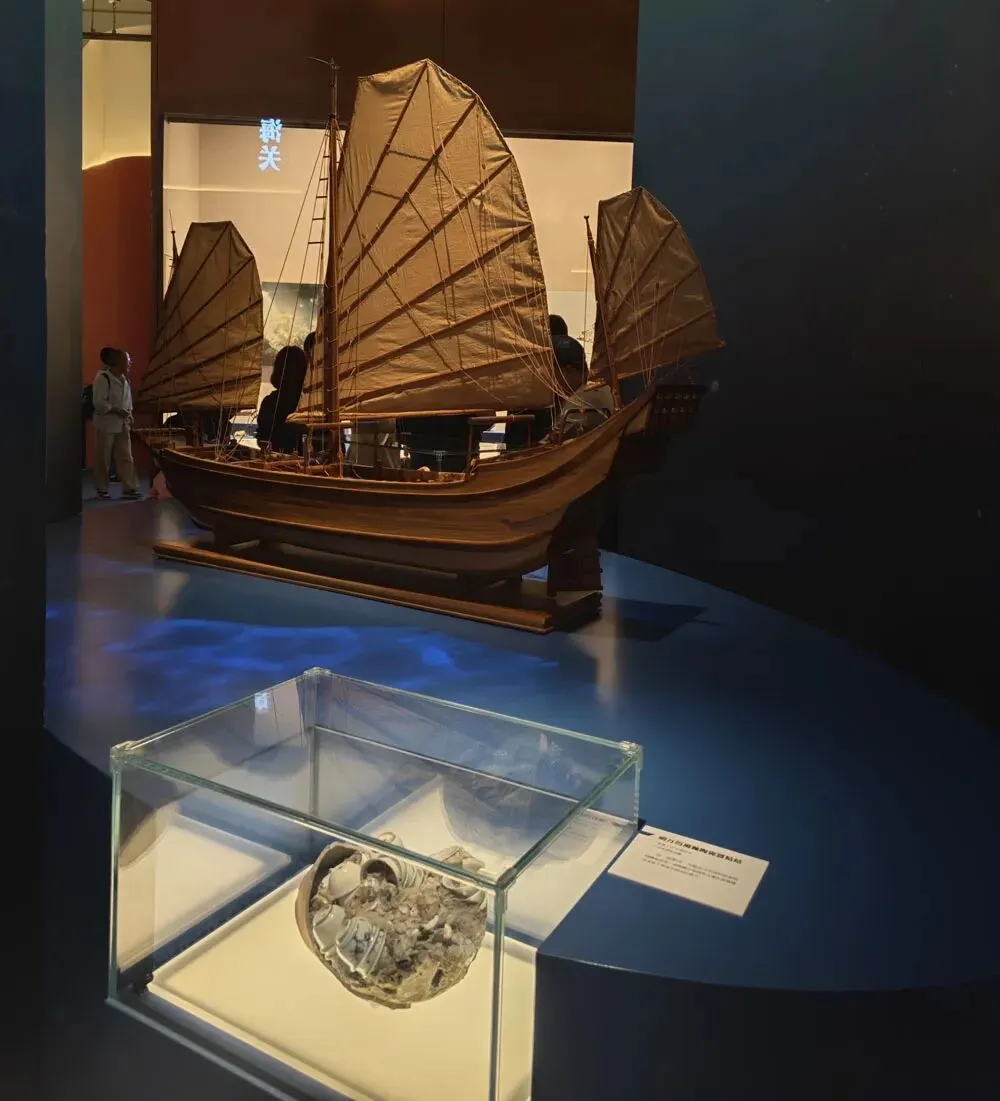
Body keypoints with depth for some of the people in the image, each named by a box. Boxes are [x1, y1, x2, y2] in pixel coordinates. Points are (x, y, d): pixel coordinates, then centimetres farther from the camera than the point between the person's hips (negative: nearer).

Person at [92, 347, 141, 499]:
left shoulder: (124, 379, 10)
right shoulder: (102, 378, -14)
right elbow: (99, 403, -19)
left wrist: (129, 414, 4)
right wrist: (117, 411, -22)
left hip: (122, 425, 7)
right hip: (106, 424, -7)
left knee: (126, 457, 4)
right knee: (103, 459, 2)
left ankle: (129, 488, 6)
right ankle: (102, 489, 13)